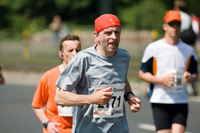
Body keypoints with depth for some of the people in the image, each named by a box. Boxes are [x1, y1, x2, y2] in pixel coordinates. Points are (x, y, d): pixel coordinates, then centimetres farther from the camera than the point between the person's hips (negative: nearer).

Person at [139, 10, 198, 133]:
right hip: (160, 101, -2)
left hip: (181, 101, 2)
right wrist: (161, 80, -13)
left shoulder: (188, 50, 10)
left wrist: (191, 78, -8)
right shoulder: (153, 48, 0)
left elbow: (195, 75, 17)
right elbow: (142, 73, 3)